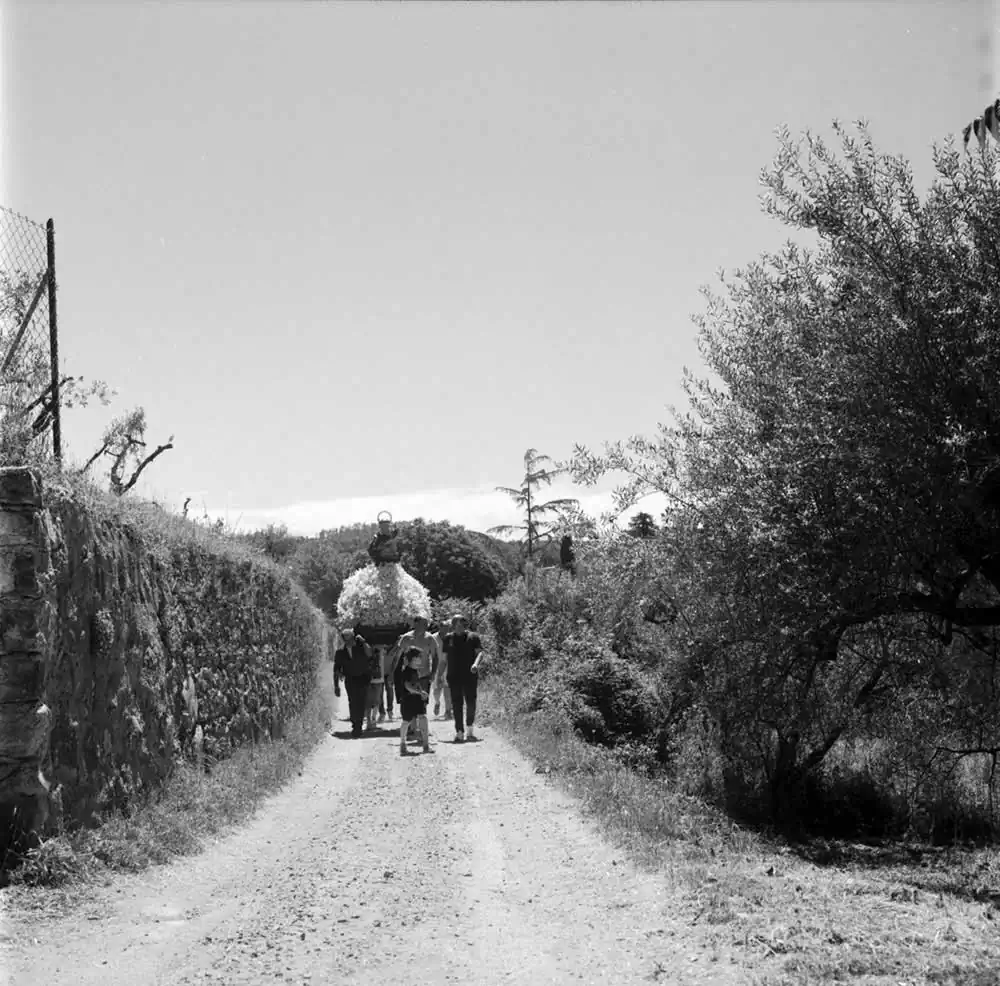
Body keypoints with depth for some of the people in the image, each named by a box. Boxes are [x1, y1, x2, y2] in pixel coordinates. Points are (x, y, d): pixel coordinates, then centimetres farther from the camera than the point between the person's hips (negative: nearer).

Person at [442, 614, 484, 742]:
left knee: (471, 702, 0)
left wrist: (476, 664, -26)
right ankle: (459, 733, -1)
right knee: (457, 704, -3)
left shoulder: (473, 637, 3)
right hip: (454, 676, 1)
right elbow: (445, 657, 16)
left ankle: (470, 729, 21)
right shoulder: (448, 638, 11)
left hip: (470, 675, -1)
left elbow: (480, 652, -6)